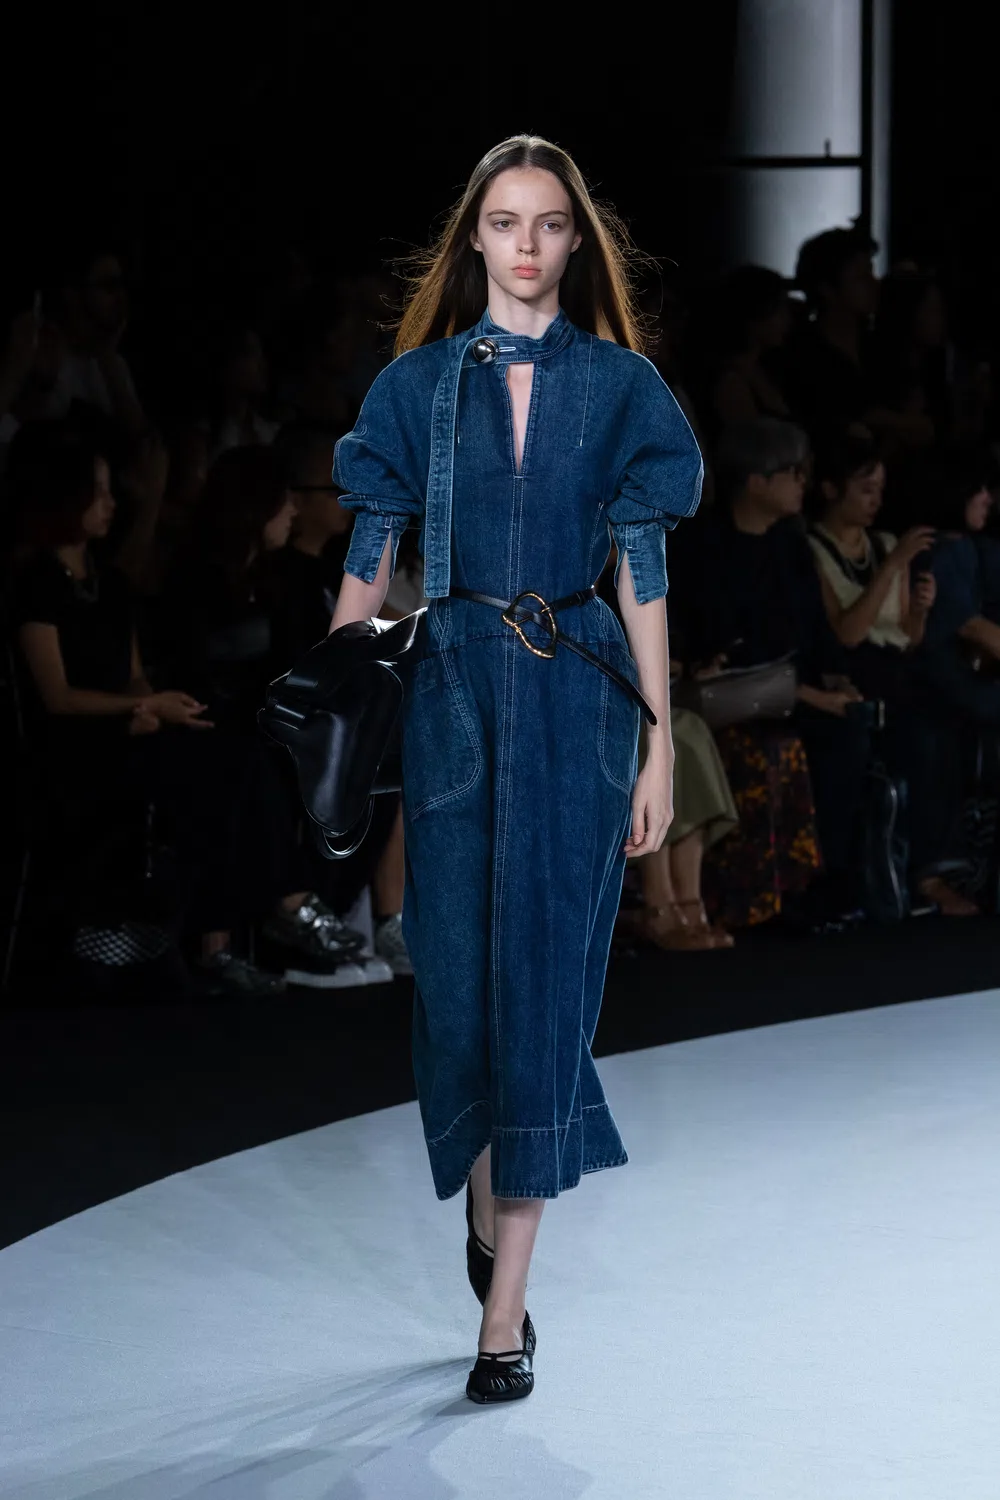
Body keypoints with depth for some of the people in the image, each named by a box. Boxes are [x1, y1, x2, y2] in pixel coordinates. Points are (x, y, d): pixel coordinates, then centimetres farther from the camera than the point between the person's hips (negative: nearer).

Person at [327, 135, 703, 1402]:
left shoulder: (620, 386, 4)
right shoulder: (421, 384, 6)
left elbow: (643, 574, 3)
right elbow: (369, 560, 5)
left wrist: (660, 746, -1)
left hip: (578, 693, -1)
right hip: (451, 689, 1)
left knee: (546, 974, -4)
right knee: (459, 964, 3)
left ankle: (506, 1307, -2)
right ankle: (487, 1213, 29)